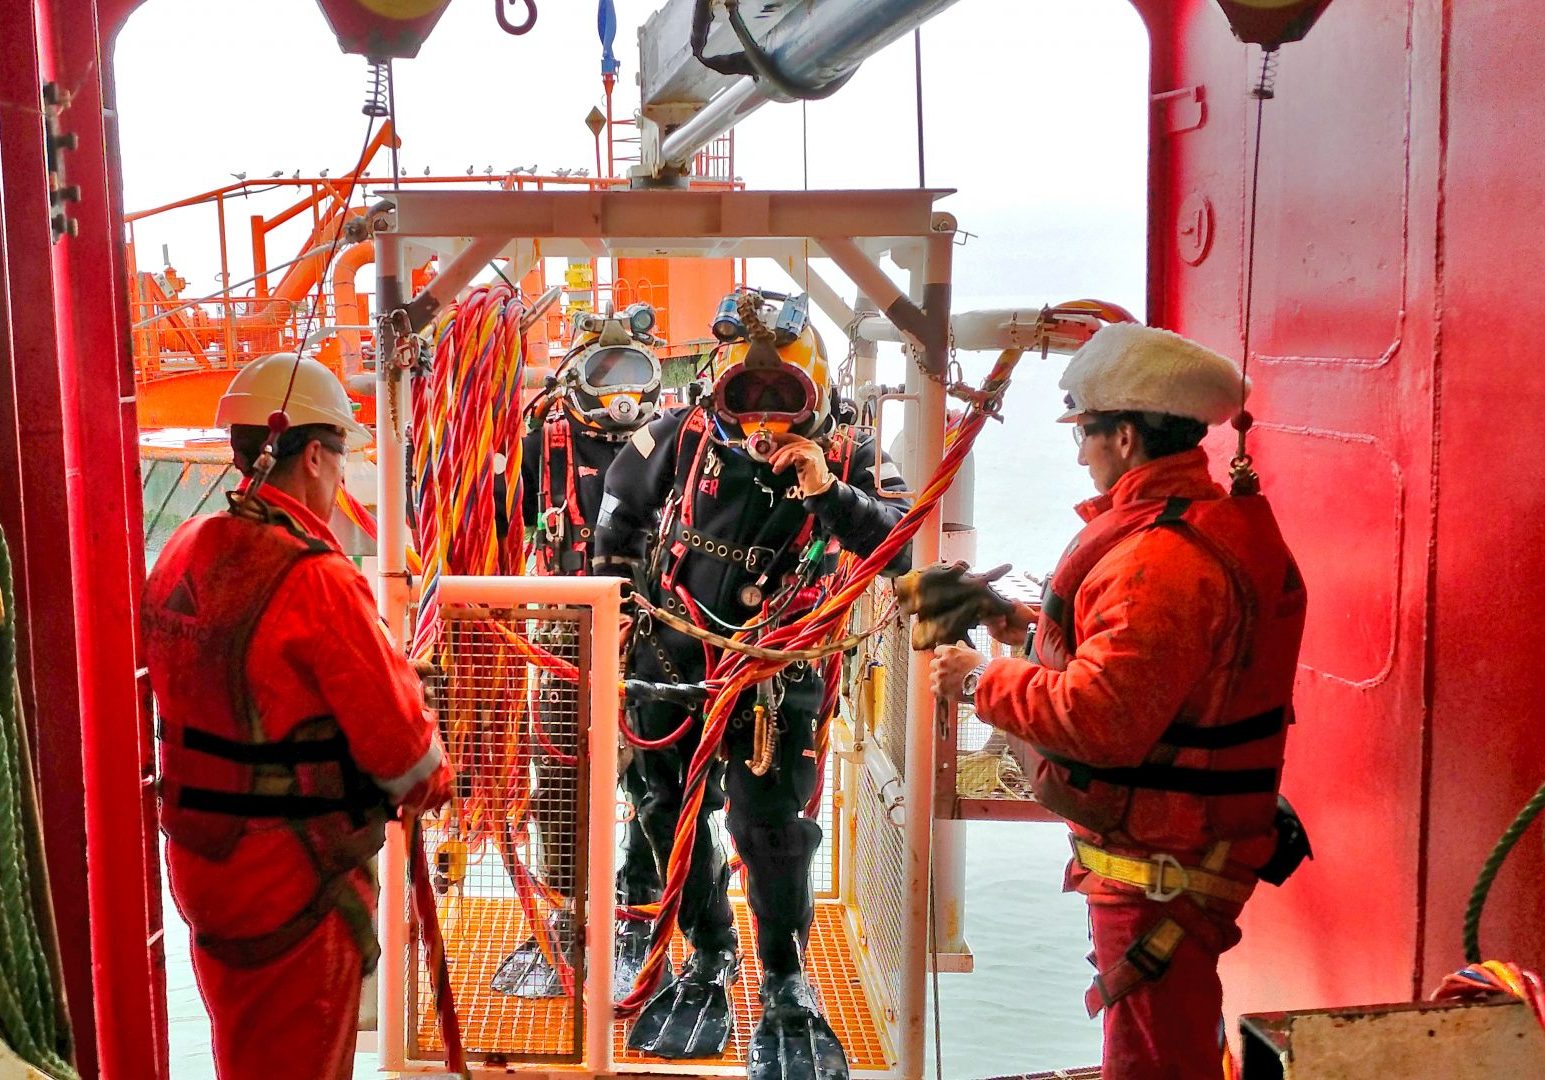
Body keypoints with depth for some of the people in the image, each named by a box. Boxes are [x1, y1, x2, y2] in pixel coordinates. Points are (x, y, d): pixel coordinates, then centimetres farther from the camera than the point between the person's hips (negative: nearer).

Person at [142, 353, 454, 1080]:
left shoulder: (183, 553, 0)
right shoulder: (314, 578, -24)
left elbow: (181, 697, 8)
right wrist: (430, 781, 0)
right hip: (296, 880, -7)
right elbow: (396, 734, -20)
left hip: (198, 857, 7)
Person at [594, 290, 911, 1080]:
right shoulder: (683, 437, -7)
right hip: (671, 660, 3)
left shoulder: (846, 458, -11)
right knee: (673, 816, 14)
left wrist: (830, 494, -32)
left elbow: (905, 550, -22)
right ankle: (709, 956, 37)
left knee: (772, 830, -4)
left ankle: (785, 982, 20)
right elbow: (620, 510, 12)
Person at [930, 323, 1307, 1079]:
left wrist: (984, 679, -17)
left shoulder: (1162, 558, -26)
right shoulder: (1213, 523, 8)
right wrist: (1040, 629, 13)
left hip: (1159, 862, -10)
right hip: (1183, 840, 11)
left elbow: (1100, 716, -30)